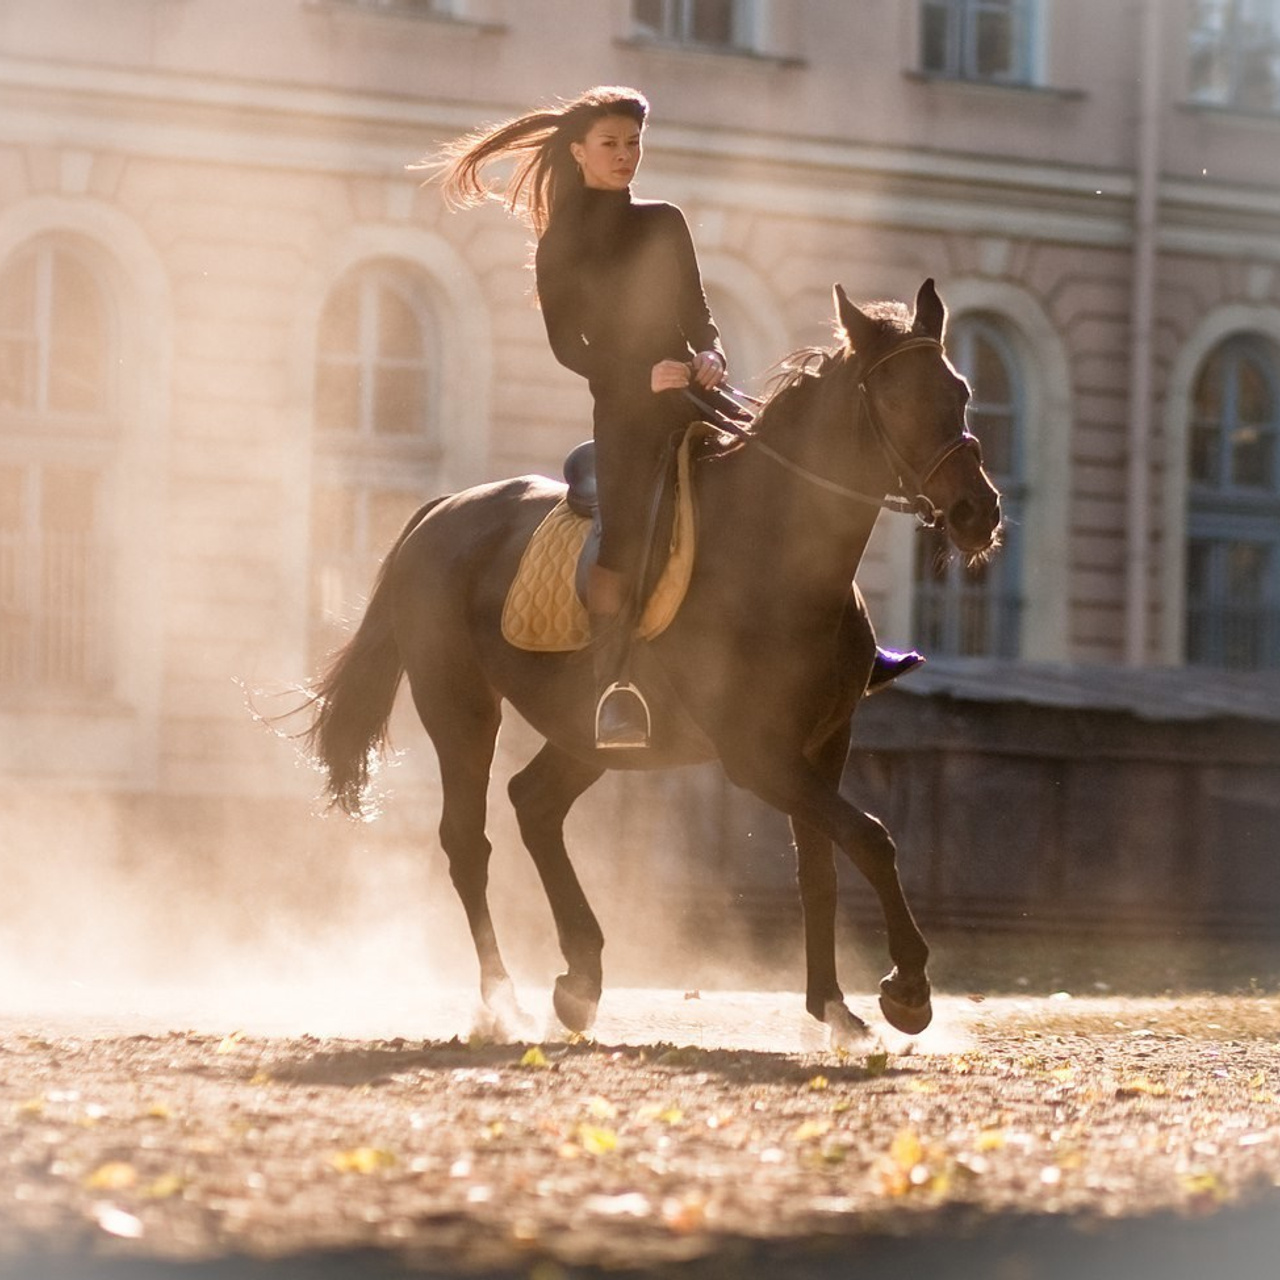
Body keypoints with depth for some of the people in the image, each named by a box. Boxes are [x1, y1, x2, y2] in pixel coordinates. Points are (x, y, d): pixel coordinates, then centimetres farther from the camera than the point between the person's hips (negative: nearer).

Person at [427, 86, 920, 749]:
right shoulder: (561, 245, 5)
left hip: (691, 392, 4)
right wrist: (644, 375, -16)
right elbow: (567, 344, -2)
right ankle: (611, 692, -20)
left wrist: (711, 355, -7)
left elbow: (696, 311, 16)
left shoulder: (664, 223, 17)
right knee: (623, 540, -19)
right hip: (624, 409, -4)